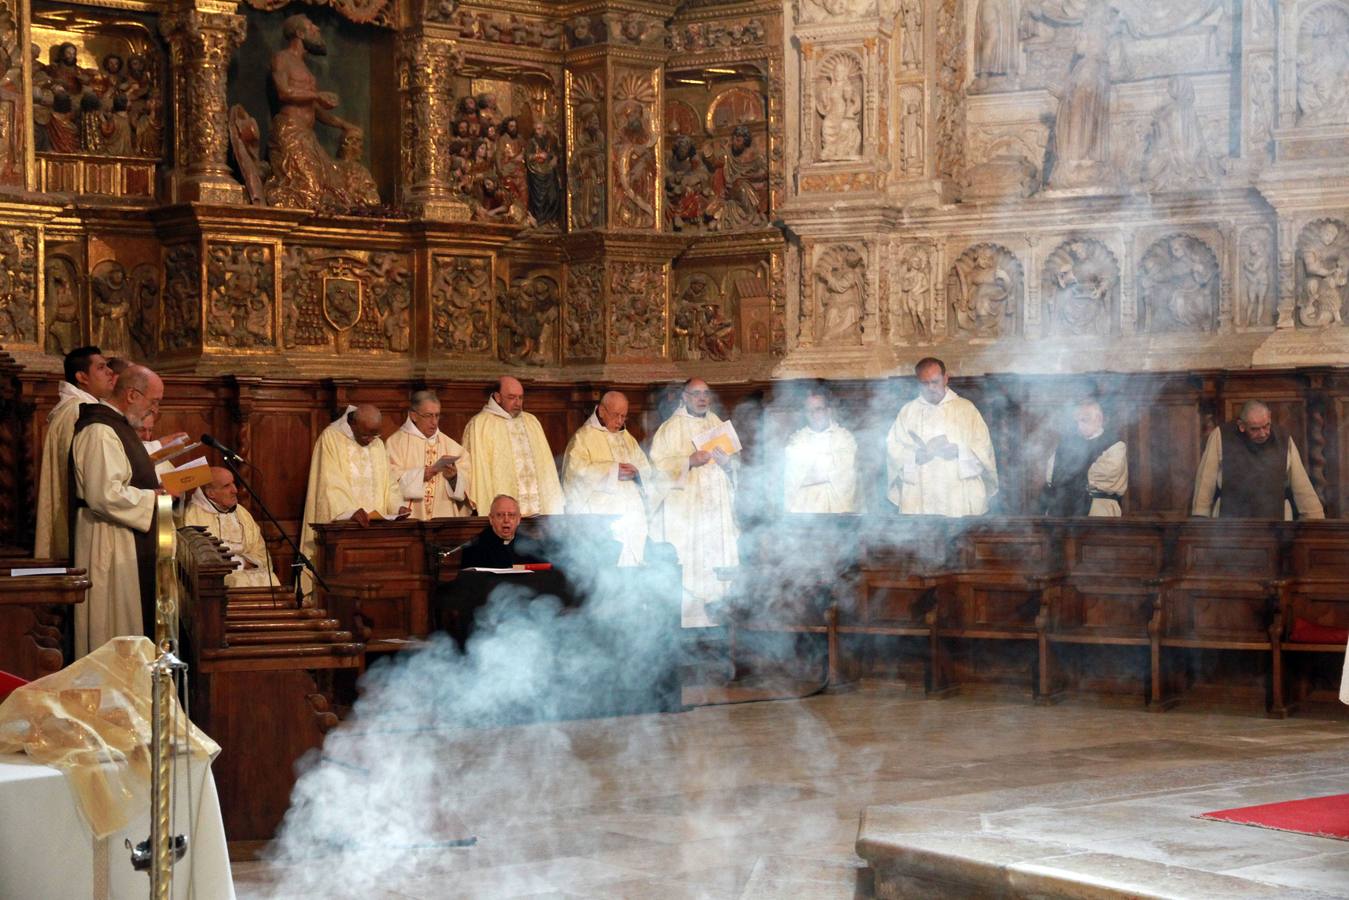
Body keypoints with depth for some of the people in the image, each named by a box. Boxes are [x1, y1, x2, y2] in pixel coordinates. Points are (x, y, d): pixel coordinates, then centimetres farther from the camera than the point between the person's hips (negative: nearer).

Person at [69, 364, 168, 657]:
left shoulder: (119, 426, 15)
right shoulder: (99, 432, -20)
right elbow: (104, 495, -28)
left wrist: (157, 488, 12)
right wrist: (153, 497, -18)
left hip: (129, 542, 11)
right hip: (108, 543, -11)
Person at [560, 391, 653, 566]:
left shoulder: (627, 439, 23)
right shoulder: (584, 437, 3)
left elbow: (647, 470, 18)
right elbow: (578, 469, -12)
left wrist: (636, 472, -6)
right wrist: (613, 471, -15)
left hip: (632, 516, 6)